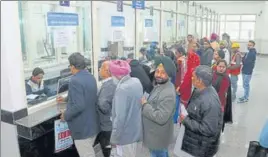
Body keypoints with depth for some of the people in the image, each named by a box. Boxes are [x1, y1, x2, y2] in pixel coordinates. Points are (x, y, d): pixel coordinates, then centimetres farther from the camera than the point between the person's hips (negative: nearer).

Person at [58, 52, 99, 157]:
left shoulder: (75, 81, -23)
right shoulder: (91, 77, 6)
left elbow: (79, 106, -29)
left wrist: (66, 115, -12)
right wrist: (66, 99, 23)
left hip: (82, 127, -9)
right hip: (93, 124, 9)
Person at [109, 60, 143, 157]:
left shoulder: (122, 89, -27)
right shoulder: (137, 82, -1)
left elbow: (120, 117, -28)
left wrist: (114, 139, -18)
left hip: (125, 135, -8)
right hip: (135, 131, 8)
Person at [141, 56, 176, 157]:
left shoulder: (168, 93, -31)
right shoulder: (159, 85, 2)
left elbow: (161, 118, -33)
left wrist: (145, 105, -26)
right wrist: (146, 104, 0)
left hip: (158, 137, -9)